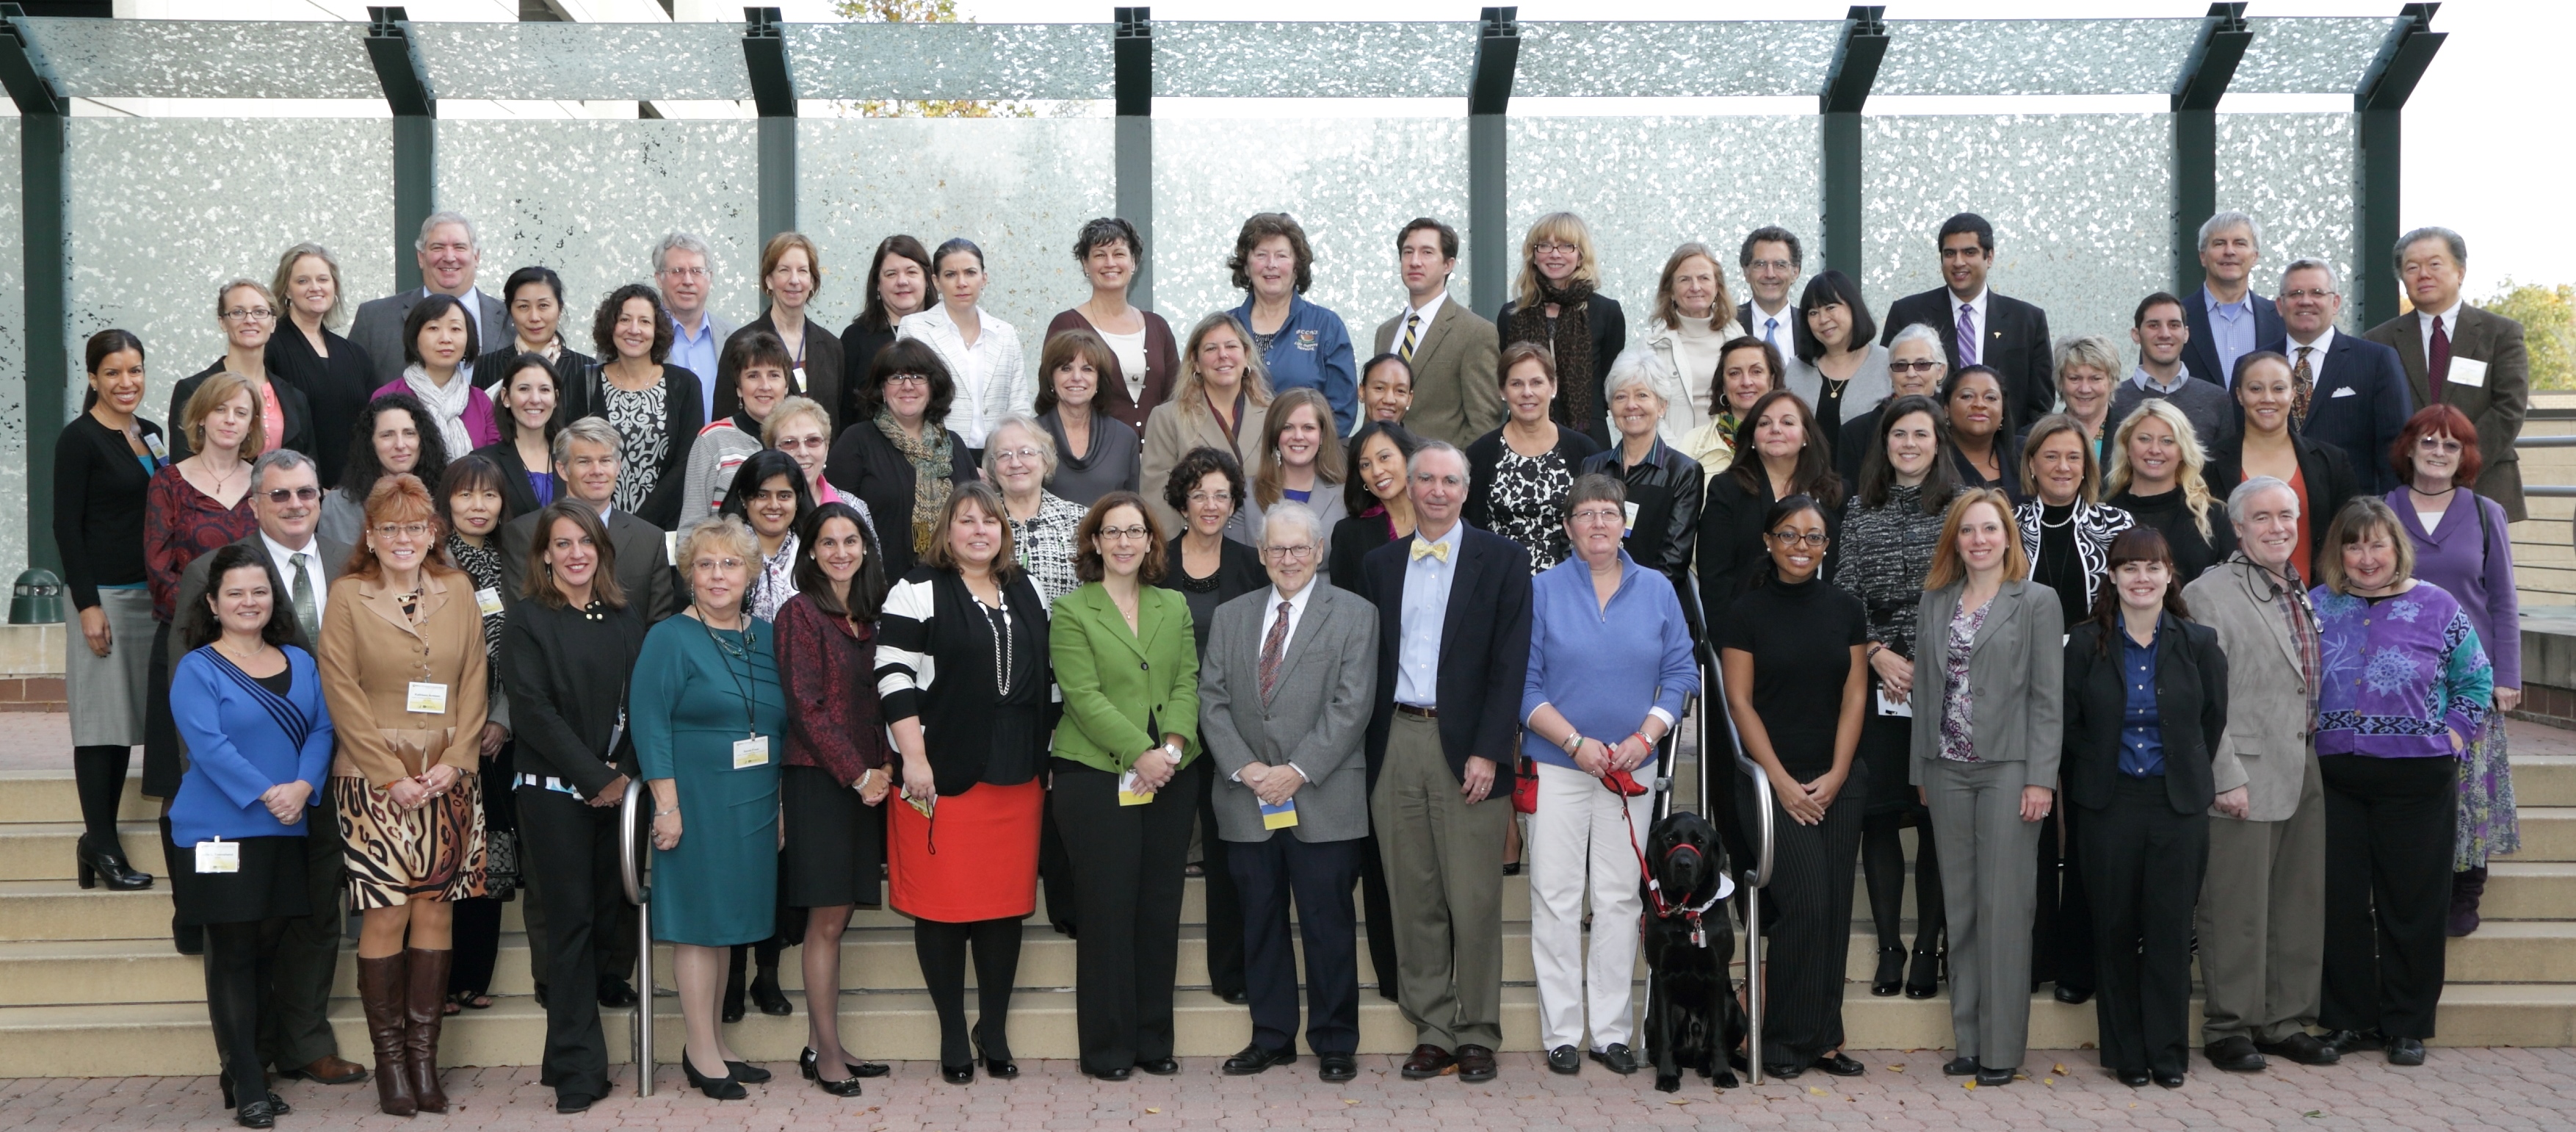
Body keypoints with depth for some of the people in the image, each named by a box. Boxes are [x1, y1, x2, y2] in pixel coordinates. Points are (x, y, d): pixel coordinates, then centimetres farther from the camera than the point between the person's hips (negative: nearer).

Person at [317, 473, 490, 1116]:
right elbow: (343, 693, -4)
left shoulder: (457, 591, 9)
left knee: (435, 910, 3)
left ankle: (424, 1055, 9)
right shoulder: (347, 596, 1)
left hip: (448, 780, 3)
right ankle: (389, 1058, 5)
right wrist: (393, 774, -9)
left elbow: (474, 682, 7)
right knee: (385, 914, -4)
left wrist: (453, 761, -5)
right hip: (374, 781, -2)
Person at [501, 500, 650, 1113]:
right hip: (554, 791, -4)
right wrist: (594, 776, -12)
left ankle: (571, 1056, 17)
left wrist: (624, 771, -6)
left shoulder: (624, 617, 11)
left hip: (617, 786, 4)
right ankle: (578, 1069, 5)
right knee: (571, 919, -2)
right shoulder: (527, 618, -2)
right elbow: (532, 708, -10)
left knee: (609, 907, 5)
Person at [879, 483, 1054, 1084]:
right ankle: (953, 1036, 13)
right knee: (943, 904, 0)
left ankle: (994, 1031, 18)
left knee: (1008, 901, 7)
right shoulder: (919, 589, -4)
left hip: (1015, 776, 5)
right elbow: (895, 675, -10)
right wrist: (914, 759, -16)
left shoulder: (1024, 592, 14)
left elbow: (1047, 674, 19)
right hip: (943, 775, -5)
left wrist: (1048, 753, 15)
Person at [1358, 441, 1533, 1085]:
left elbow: (1510, 663, -4)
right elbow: (1368, 663, 12)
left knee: (1474, 899, -1)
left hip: (1466, 746, -3)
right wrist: (1368, 751, 3)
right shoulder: (1379, 566, 14)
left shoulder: (1501, 560, 3)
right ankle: (1432, 1031, 14)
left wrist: (1488, 751, -12)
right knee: (1413, 900, 6)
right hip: (1396, 744, 3)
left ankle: (1477, 1035, 9)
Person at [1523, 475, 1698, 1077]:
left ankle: (1611, 1030, 15)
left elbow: (1681, 673, 4)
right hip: (1557, 765, -2)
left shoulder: (1657, 590, 6)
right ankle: (1560, 1033, 7)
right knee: (1555, 896, -2)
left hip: (1633, 768, 2)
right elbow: (1524, 685, -4)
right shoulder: (1543, 590, -1)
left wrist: (1645, 738, -10)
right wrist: (1577, 743, -14)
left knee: (1621, 897, 6)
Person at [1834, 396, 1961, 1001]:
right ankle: (1889, 947, 9)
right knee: (1878, 810, 0)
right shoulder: (1861, 509, 10)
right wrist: (1876, 653, -6)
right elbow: (1844, 595, 8)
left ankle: (1928, 948, 8)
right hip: (1876, 680, 2)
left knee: (1937, 812, 0)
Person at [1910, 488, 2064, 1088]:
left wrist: (2040, 779, -10)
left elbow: (2048, 696, -4)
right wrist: (1921, 770, 9)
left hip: (2008, 770, -4)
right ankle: (1967, 1041, 14)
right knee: (1960, 908, 7)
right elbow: (1925, 689, 12)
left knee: (2004, 908, -3)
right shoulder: (1934, 602, 12)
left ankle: (2002, 1047, 4)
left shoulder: (2036, 602, 0)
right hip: (1948, 771, 4)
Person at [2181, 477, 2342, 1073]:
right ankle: (2228, 1029, 11)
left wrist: (2317, 759, 13)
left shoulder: (2302, 595, 14)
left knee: (2301, 906, 12)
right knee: (2236, 911, -1)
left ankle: (2286, 1021, 23)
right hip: (2245, 782, -7)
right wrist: (2226, 778, -17)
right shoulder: (2209, 594, -9)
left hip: (2303, 778, 7)